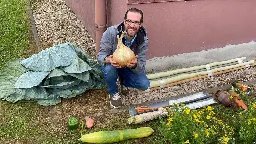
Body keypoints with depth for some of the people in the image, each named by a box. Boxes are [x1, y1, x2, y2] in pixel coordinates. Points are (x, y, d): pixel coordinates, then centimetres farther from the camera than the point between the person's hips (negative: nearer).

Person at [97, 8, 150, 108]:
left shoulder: (143, 39, -22)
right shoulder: (111, 32, -28)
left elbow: (141, 67, -23)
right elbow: (100, 55, -25)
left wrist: (135, 65, -49)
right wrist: (108, 60, -51)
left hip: (129, 67, 2)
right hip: (111, 63, -2)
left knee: (144, 84, -18)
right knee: (109, 69, -36)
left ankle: (122, 80, 14)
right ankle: (113, 93, -4)